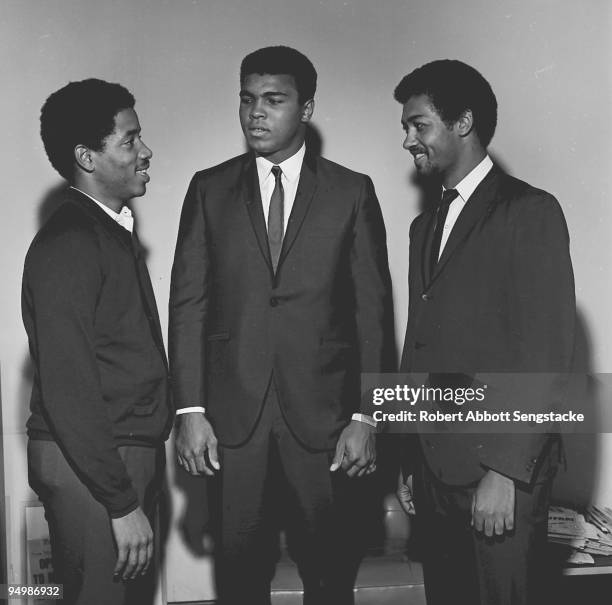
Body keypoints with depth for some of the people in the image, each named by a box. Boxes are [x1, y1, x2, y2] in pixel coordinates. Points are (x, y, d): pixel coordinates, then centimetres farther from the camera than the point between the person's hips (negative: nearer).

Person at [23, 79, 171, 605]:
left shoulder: (114, 232, 14)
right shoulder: (67, 245, -17)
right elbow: (67, 389, -21)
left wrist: (138, 485, 12)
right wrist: (121, 502, -21)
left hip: (131, 457, 9)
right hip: (88, 465, -9)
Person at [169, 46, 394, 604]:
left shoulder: (352, 192, 3)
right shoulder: (210, 189, 6)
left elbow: (373, 310, 1)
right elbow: (188, 303, 3)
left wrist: (365, 416, -4)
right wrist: (190, 411, -5)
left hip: (323, 415, -1)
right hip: (232, 415, 1)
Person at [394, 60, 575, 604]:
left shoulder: (530, 212, -7)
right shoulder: (426, 226, 17)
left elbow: (547, 354, -14)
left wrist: (504, 471, -18)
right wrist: (413, 450, 8)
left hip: (502, 468, -7)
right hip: (434, 464, 7)